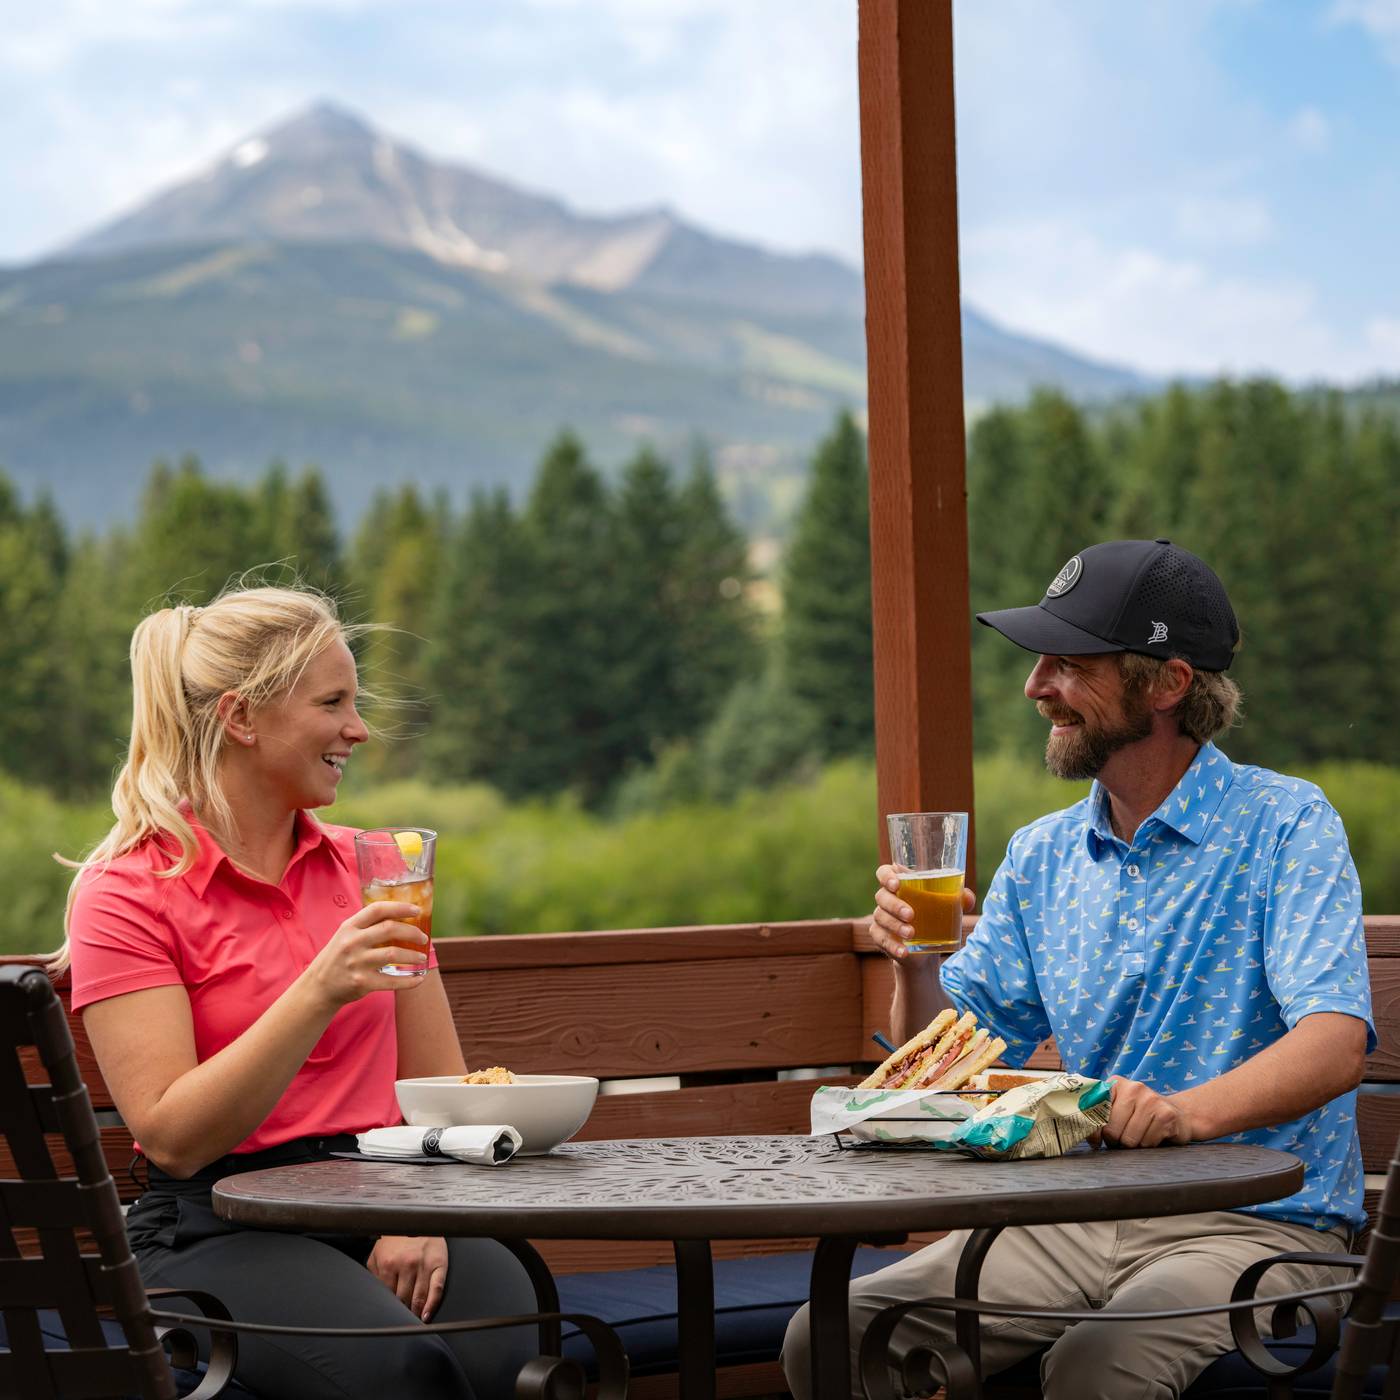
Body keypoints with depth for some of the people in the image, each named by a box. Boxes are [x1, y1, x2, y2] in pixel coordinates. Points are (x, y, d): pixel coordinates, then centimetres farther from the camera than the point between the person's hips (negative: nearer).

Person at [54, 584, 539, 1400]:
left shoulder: (370, 868, 15)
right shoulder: (126, 894, -2)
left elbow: (441, 1085, 14)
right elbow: (171, 1138, -11)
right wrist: (319, 994, -21)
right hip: (217, 1229, -4)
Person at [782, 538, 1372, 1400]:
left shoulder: (1284, 825, -7)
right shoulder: (1043, 855, 13)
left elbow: (1336, 1044, -21)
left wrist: (1182, 1112, -38)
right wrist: (916, 965, -7)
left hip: (1257, 1223, -5)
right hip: (1080, 1220, 6)